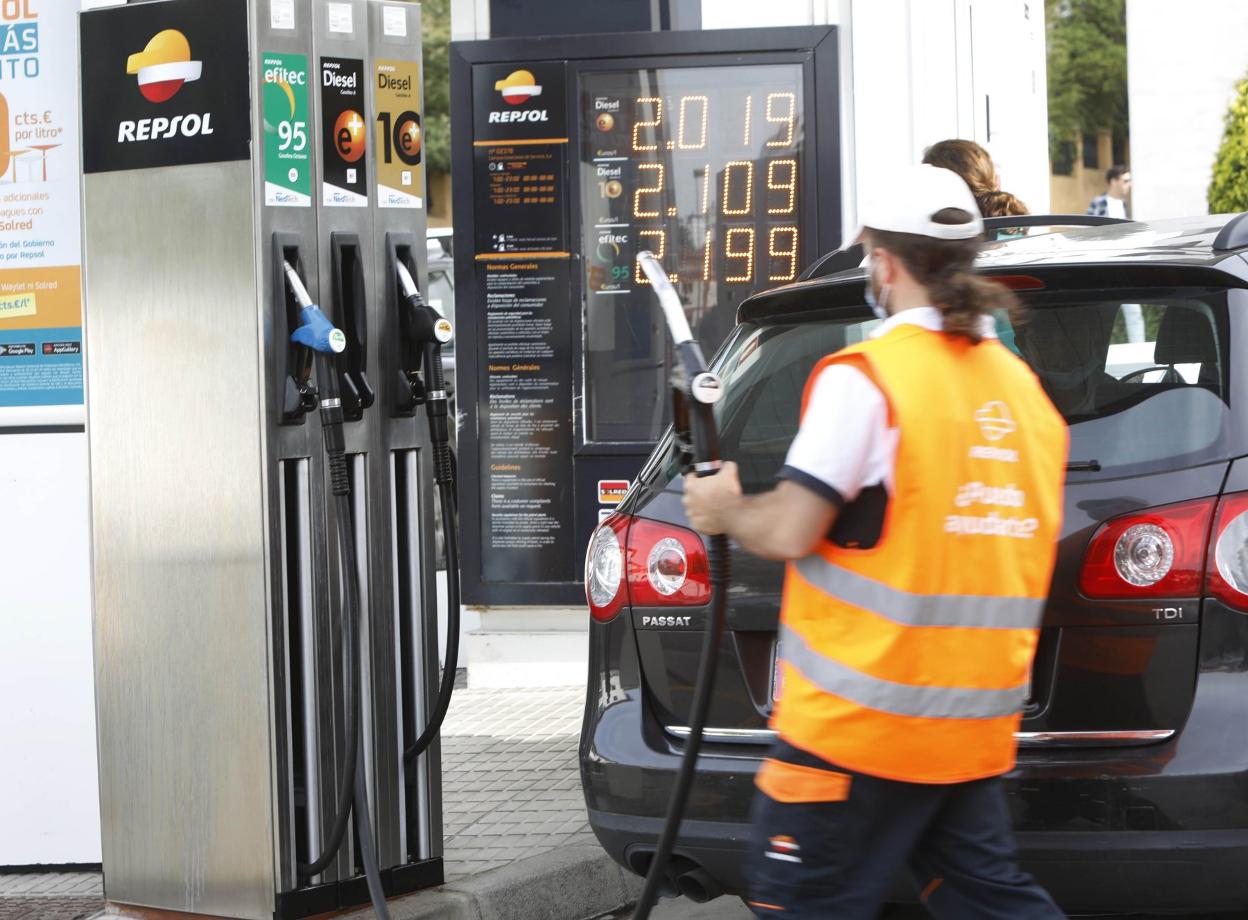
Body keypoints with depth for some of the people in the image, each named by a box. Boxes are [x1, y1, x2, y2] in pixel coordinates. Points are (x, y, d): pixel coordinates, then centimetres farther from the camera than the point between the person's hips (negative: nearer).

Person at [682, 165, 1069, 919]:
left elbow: (790, 533, -16)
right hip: (978, 722, 7)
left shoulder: (865, 376, -12)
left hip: (863, 719, -7)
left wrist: (728, 511, 5)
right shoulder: (1023, 387, 11)